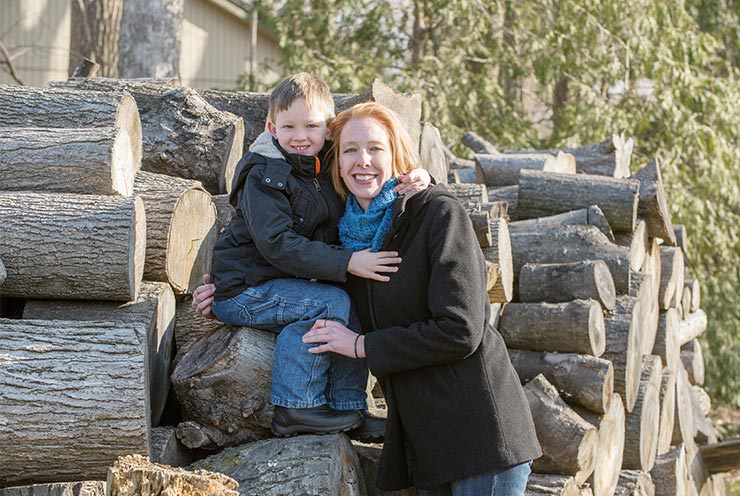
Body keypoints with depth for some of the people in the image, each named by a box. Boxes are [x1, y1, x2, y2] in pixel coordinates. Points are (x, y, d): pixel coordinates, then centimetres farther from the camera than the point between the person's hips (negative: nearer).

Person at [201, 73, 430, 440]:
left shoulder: (330, 168, 6)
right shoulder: (263, 176, -16)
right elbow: (278, 245, -27)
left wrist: (414, 180, -10)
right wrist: (346, 263, -32)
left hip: (294, 283, 8)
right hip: (244, 290, -8)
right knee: (331, 303, -24)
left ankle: (349, 408, -1)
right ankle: (295, 409, -20)